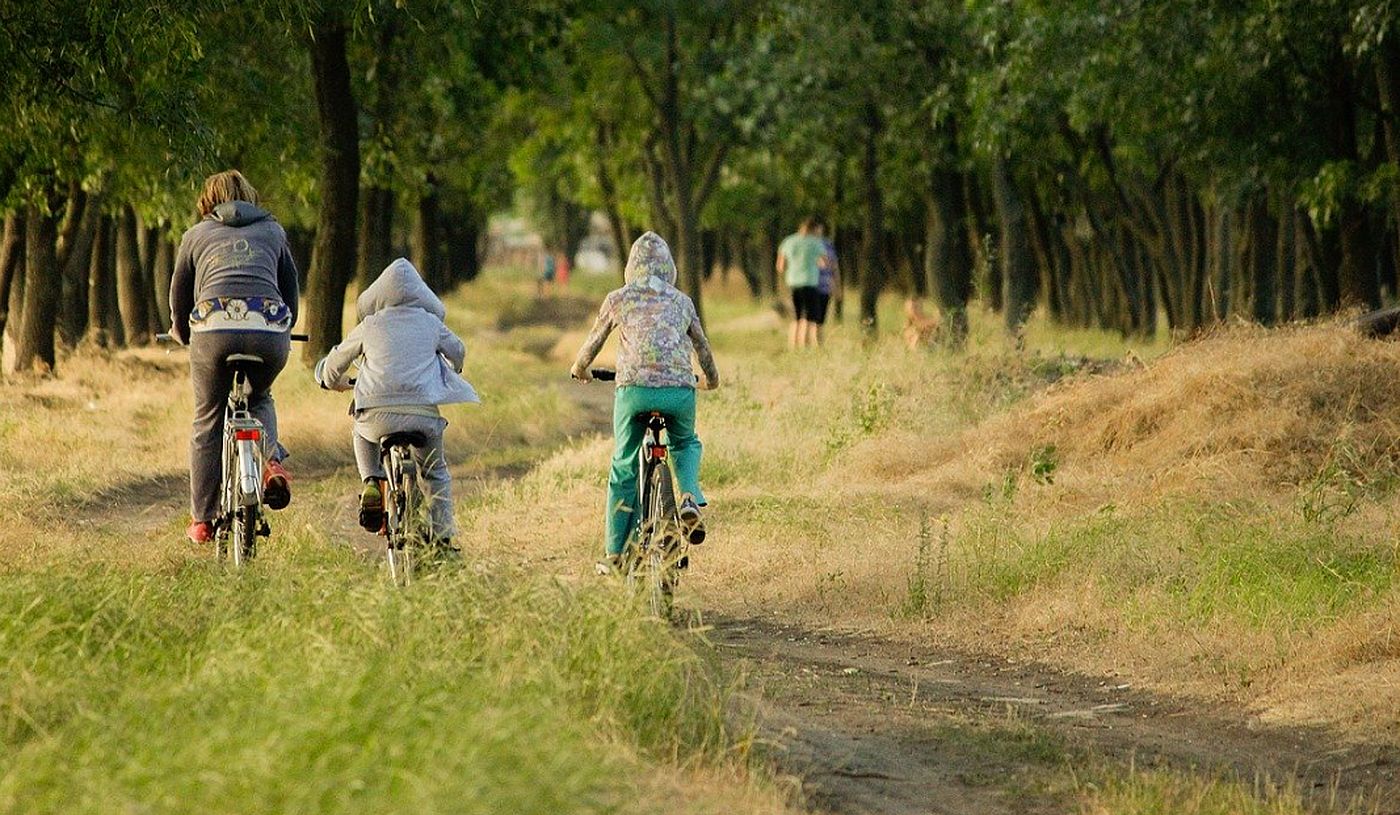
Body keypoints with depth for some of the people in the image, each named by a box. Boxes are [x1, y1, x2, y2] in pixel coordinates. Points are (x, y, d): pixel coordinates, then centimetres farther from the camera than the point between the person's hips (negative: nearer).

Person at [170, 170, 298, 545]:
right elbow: (291, 286, 32)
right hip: (271, 330, 2)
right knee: (259, 399, 30)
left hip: (214, 328, -1)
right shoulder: (273, 230, 25)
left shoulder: (195, 235, 22)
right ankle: (272, 462, 2)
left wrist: (181, 332, 48)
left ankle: (202, 521, 15)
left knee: (207, 423, 13)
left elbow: (179, 295, 28)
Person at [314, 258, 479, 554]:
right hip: (424, 413, 0)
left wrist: (338, 382, 48)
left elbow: (332, 367, 24)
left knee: (362, 433, 36)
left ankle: (371, 483, 14)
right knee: (436, 472, 25)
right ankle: (442, 539, 18)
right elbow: (458, 353, 34)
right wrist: (450, 374, 58)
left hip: (378, 412, 0)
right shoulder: (431, 324, 15)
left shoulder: (369, 327, 13)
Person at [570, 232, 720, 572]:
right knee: (686, 445, 31)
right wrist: (712, 378, 50)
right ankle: (690, 499, 1)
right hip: (680, 390, 1)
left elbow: (594, 341, 24)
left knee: (624, 469, 13)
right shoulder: (682, 301, 18)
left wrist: (580, 369, 45)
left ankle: (615, 553, 16)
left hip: (634, 389, -1)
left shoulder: (618, 299, 13)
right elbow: (702, 345, 30)